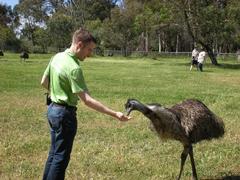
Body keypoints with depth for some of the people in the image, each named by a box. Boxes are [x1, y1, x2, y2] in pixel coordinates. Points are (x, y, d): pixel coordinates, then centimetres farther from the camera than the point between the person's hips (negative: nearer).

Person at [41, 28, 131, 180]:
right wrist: (114, 114, -28)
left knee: (54, 153, 20)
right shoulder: (74, 68, -24)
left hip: (53, 109, 9)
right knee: (61, 157, 3)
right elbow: (87, 100, -27)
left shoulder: (57, 57, 2)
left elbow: (44, 82, 13)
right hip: (65, 113, -9)